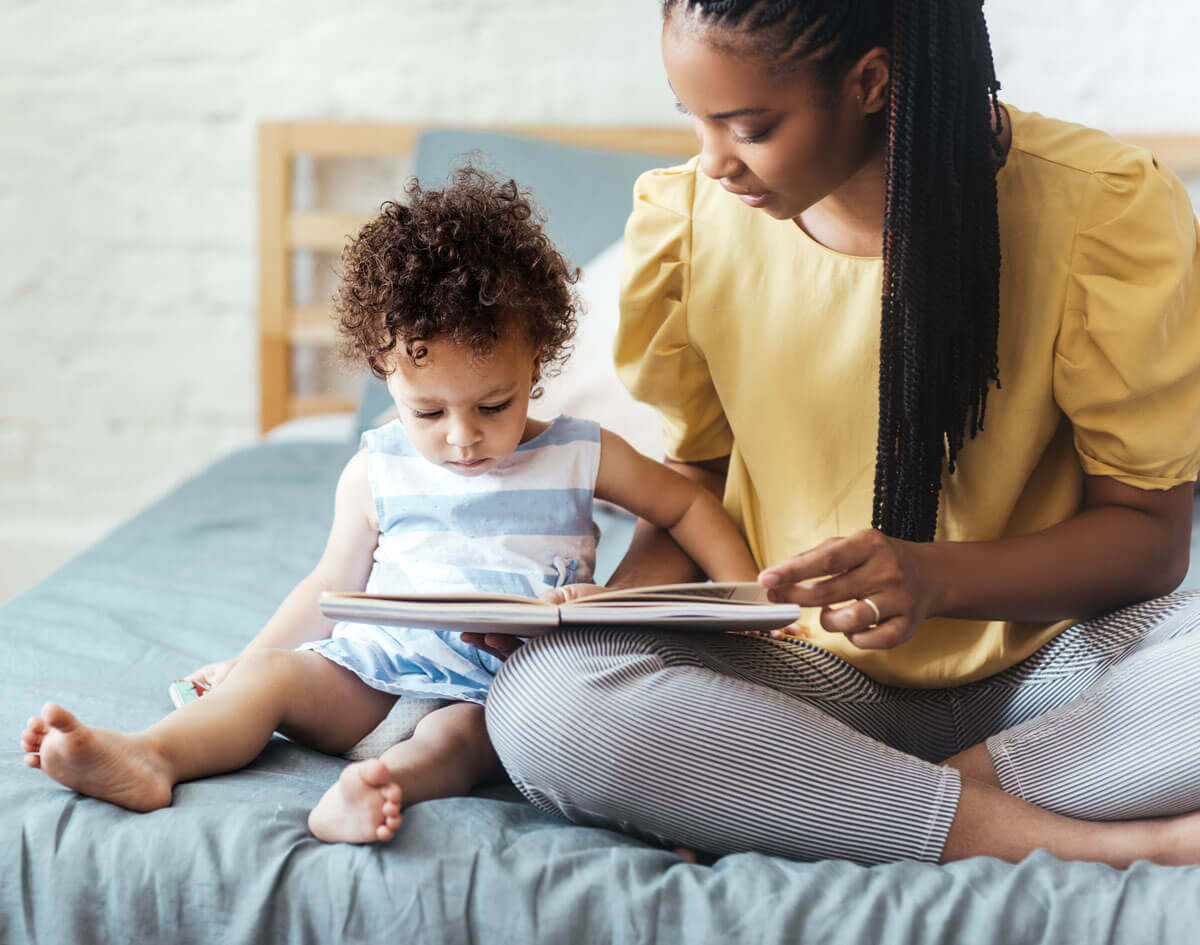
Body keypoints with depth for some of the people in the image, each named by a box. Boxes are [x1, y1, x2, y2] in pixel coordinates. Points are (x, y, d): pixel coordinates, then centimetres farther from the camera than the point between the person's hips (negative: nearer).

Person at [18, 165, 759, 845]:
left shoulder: (580, 456, 3)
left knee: (466, 734, -35)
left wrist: (747, 600, -3)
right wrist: (246, 658, 14)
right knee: (272, 676, -21)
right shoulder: (378, 473, 8)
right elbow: (333, 586, 17)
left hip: (506, 684, -2)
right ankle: (148, 758, -40)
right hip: (380, 663, 3)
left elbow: (690, 507, 11)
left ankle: (391, 781, -63)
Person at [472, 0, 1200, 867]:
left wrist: (935, 576, -25)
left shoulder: (1107, 209, -10)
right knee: (538, 700, -30)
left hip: (1050, 664, -2)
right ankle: (1085, 843, -28)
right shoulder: (688, 217, -1)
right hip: (808, 671, 3)